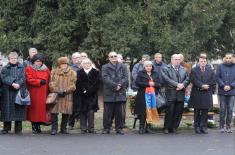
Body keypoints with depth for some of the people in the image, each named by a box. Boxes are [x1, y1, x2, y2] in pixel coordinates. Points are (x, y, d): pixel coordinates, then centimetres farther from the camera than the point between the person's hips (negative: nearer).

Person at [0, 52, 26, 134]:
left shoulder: (22, 68, 11)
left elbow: (23, 78, 0)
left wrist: (18, 84, -18)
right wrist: (12, 84, -16)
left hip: (19, 91, 0)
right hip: (7, 91, 0)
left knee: (18, 109, -3)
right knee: (7, 108, 0)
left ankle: (18, 128, 2)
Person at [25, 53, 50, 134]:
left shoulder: (46, 70, 13)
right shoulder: (29, 69, 3)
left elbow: (49, 81, 10)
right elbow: (29, 80, -10)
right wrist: (39, 82, -15)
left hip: (43, 94, 3)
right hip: (33, 93, -3)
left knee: (42, 108, -1)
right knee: (34, 108, -3)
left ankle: (38, 126, 8)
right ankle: (34, 126, 3)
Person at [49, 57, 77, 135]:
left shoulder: (72, 73, 9)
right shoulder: (54, 72, 9)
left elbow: (73, 85, 2)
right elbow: (51, 83, 2)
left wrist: (65, 91, -11)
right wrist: (57, 91, -12)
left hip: (67, 96, 1)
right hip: (55, 95, -1)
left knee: (66, 112, 3)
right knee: (54, 112, -7)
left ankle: (63, 128, 15)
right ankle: (54, 128, 1)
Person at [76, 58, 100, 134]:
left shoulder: (95, 73, 9)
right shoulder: (79, 73, 11)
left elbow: (96, 84, -1)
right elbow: (78, 84, 3)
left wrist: (88, 91, -10)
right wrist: (83, 91, -11)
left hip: (92, 96, -1)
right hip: (82, 96, 1)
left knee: (91, 111, -6)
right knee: (82, 112, 0)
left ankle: (91, 128, -1)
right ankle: (83, 128, 5)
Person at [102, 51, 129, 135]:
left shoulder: (123, 67, 13)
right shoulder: (105, 67, 6)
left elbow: (125, 77, 3)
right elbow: (105, 78, -7)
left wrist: (120, 85, -14)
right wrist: (115, 85, -16)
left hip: (120, 92, 2)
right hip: (109, 93, -2)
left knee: (119, 111, 5)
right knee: (108, 112, 0)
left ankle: (119, 128, 12)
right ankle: (106, 128, 8)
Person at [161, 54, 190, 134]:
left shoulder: (183, 69, 17)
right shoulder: (166, 69, 1)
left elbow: (187, 79, 9)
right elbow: (167, 79, -12)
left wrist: (182, 85, -10)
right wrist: (177, 84, -16)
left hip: (181, 94, 4)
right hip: (170, 94, -4)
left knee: (178, 112, 3)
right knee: (169, 112, -3)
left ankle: (174, 127, 12)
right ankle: (167, 128, 6)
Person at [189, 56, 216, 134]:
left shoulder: (210, 70, 12)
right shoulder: (194, 70, 3)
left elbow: (213, 81, 5)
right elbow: (193, 80, -10)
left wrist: (207, 86, -10)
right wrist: (202, 85, -18)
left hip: (207, 93, 2)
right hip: (197, 93, -2)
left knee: (205, 111, 3)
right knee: (197, 111, 3)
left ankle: (203, 127, 8)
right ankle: (197, 127, 10)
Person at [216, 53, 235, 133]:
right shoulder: (220, 66, 6)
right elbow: (217, 77, 1)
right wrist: (223, 86, -11)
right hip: (222, 91, 0)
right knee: (222, 109, 1)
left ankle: (228, 126, 9)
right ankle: (222, 126, 8)